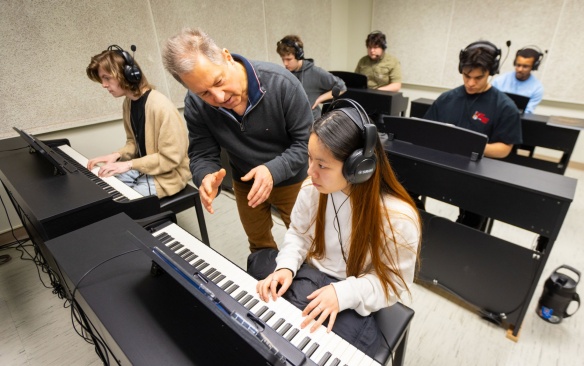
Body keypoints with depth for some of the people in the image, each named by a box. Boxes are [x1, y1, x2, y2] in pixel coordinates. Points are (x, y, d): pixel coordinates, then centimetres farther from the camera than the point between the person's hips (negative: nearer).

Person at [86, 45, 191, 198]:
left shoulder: (160, 106, -25)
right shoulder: (128, 102, 3)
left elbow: (171, 157, -24)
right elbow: (134, 142, 13)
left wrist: (129, 164, -23)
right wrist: (117, 155, -6)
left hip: (167, 174, -8)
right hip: (142, 166, 8)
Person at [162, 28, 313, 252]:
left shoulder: (281, 83, -28)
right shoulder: (195, 105, -18)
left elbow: (308, 140, -23)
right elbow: (202, 155, -11)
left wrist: (274, 170, -38)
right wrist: (206, 178, -35)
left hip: (290, 180, -2)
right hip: (245, 183, 3)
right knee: (259, 244, 25)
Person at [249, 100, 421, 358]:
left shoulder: (399, 217, -25)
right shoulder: (312, 190, -12)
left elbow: (392, 282, -15)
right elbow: (298, 233, 4)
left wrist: (343, 293, -29)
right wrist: (286, 266, -15)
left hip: (352, 303, -4)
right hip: (310, 275, 5)